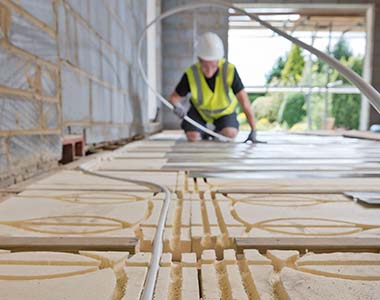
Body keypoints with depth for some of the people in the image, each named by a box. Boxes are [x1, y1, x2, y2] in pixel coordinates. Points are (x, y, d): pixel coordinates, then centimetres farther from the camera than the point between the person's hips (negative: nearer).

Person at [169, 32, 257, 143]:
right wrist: (177, 106, -42)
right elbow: (174, 97, -17)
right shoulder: (191, 74, -30)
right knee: (192, 136, -19)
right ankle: (203, 132, 18)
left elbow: (244, 102, -32)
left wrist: (253, 130, -34)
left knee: (230, 134, -24)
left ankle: (216, 132, 12)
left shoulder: (229, 70, -33)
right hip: (200, 109, 1)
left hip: (225, 109, 0)